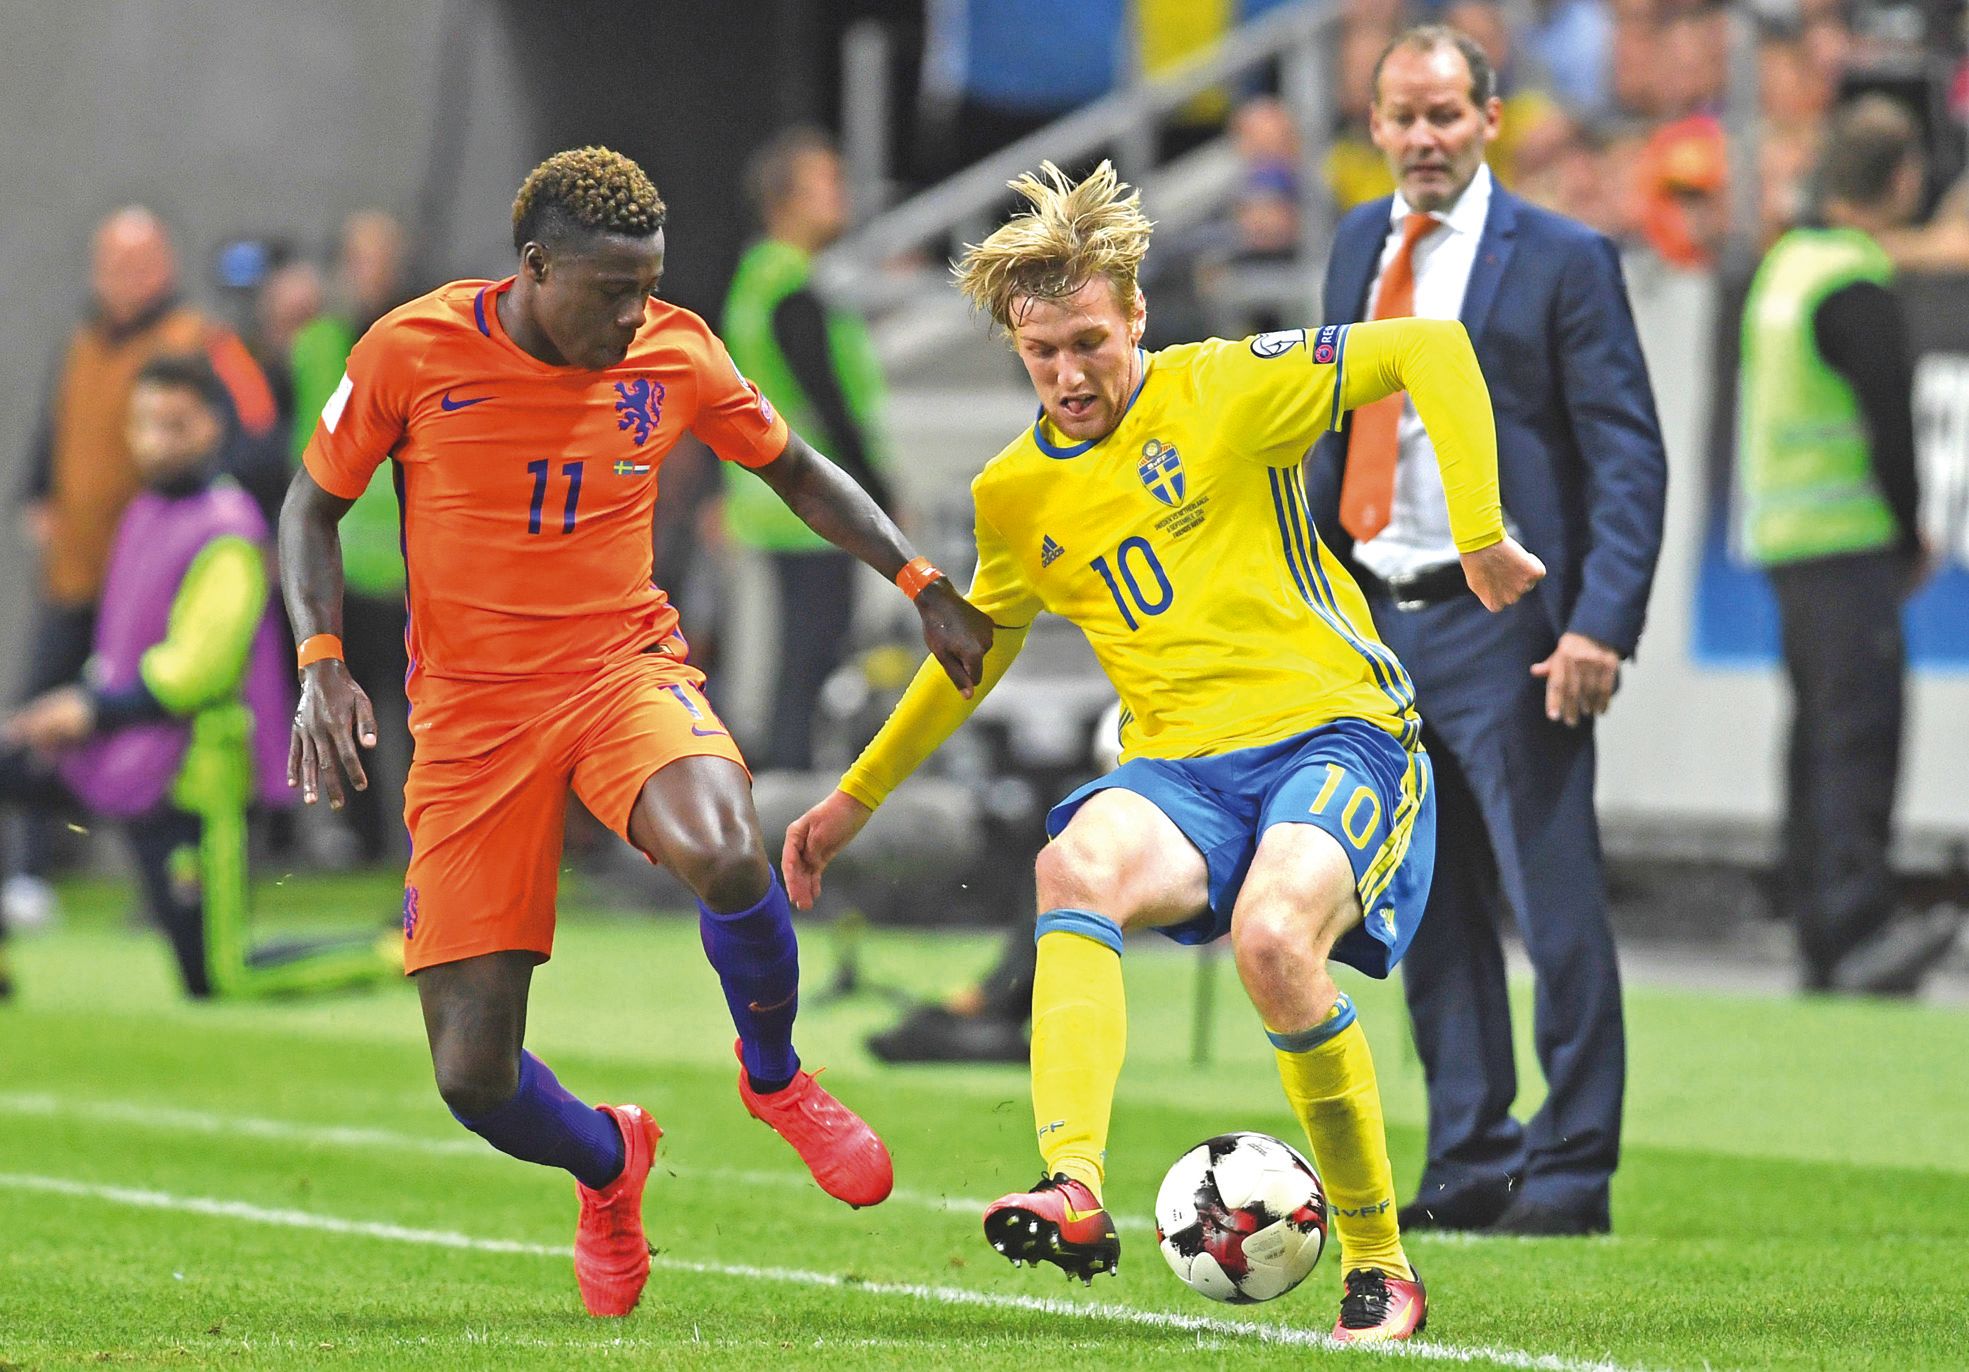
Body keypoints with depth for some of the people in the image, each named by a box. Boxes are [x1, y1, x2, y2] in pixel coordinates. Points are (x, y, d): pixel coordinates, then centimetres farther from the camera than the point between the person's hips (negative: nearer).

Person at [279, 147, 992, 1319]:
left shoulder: (676, 356, -2)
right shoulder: (412, 353, -9)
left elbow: (796, 471, 16)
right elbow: (313, 507, 4)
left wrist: (925, 586, 9)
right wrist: (323, 663, -11)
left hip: (624, 665, 1)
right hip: (472, 713, -1)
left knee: (721, 851, -36)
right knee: (472, 1078, -7)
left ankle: (775, 1078, -3)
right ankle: (609, 1164, 30)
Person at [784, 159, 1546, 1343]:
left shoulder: (1218, 391, -3)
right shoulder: (1015, 499, 12)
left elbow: (1431, 349, -5)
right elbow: (979, 646, 30)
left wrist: (1480, 533, -12)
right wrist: (856, 801, 33)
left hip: (1335, 730, -4)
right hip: (1179, 767, 4)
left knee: (1274, 940, -33)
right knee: (1077, 866, -32)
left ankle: (1382, 1267, -14)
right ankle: (1077, 1195, -45)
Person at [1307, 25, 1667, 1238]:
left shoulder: (1562, 261, -6)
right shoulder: (1361, 247, 13)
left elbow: (1630, 458, -8)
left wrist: (1602, 626, -17)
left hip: (1502, 626, -6)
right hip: (1382, 625, 6)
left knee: (1554, 904, -5)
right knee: (1431, 913, 10)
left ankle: (1572, 1172, 1)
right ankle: (1471, 1161, 16)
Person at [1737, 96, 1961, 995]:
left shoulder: (1785, 264, 14)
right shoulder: (1855, 288, -14)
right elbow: (1890, 423, -15)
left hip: (1785, 538, 10)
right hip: (1849, 537, -10)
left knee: (1823, 728, 11)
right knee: (1862, 725, -14)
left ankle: (1821, 936, 12)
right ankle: (1856, 929, -23)